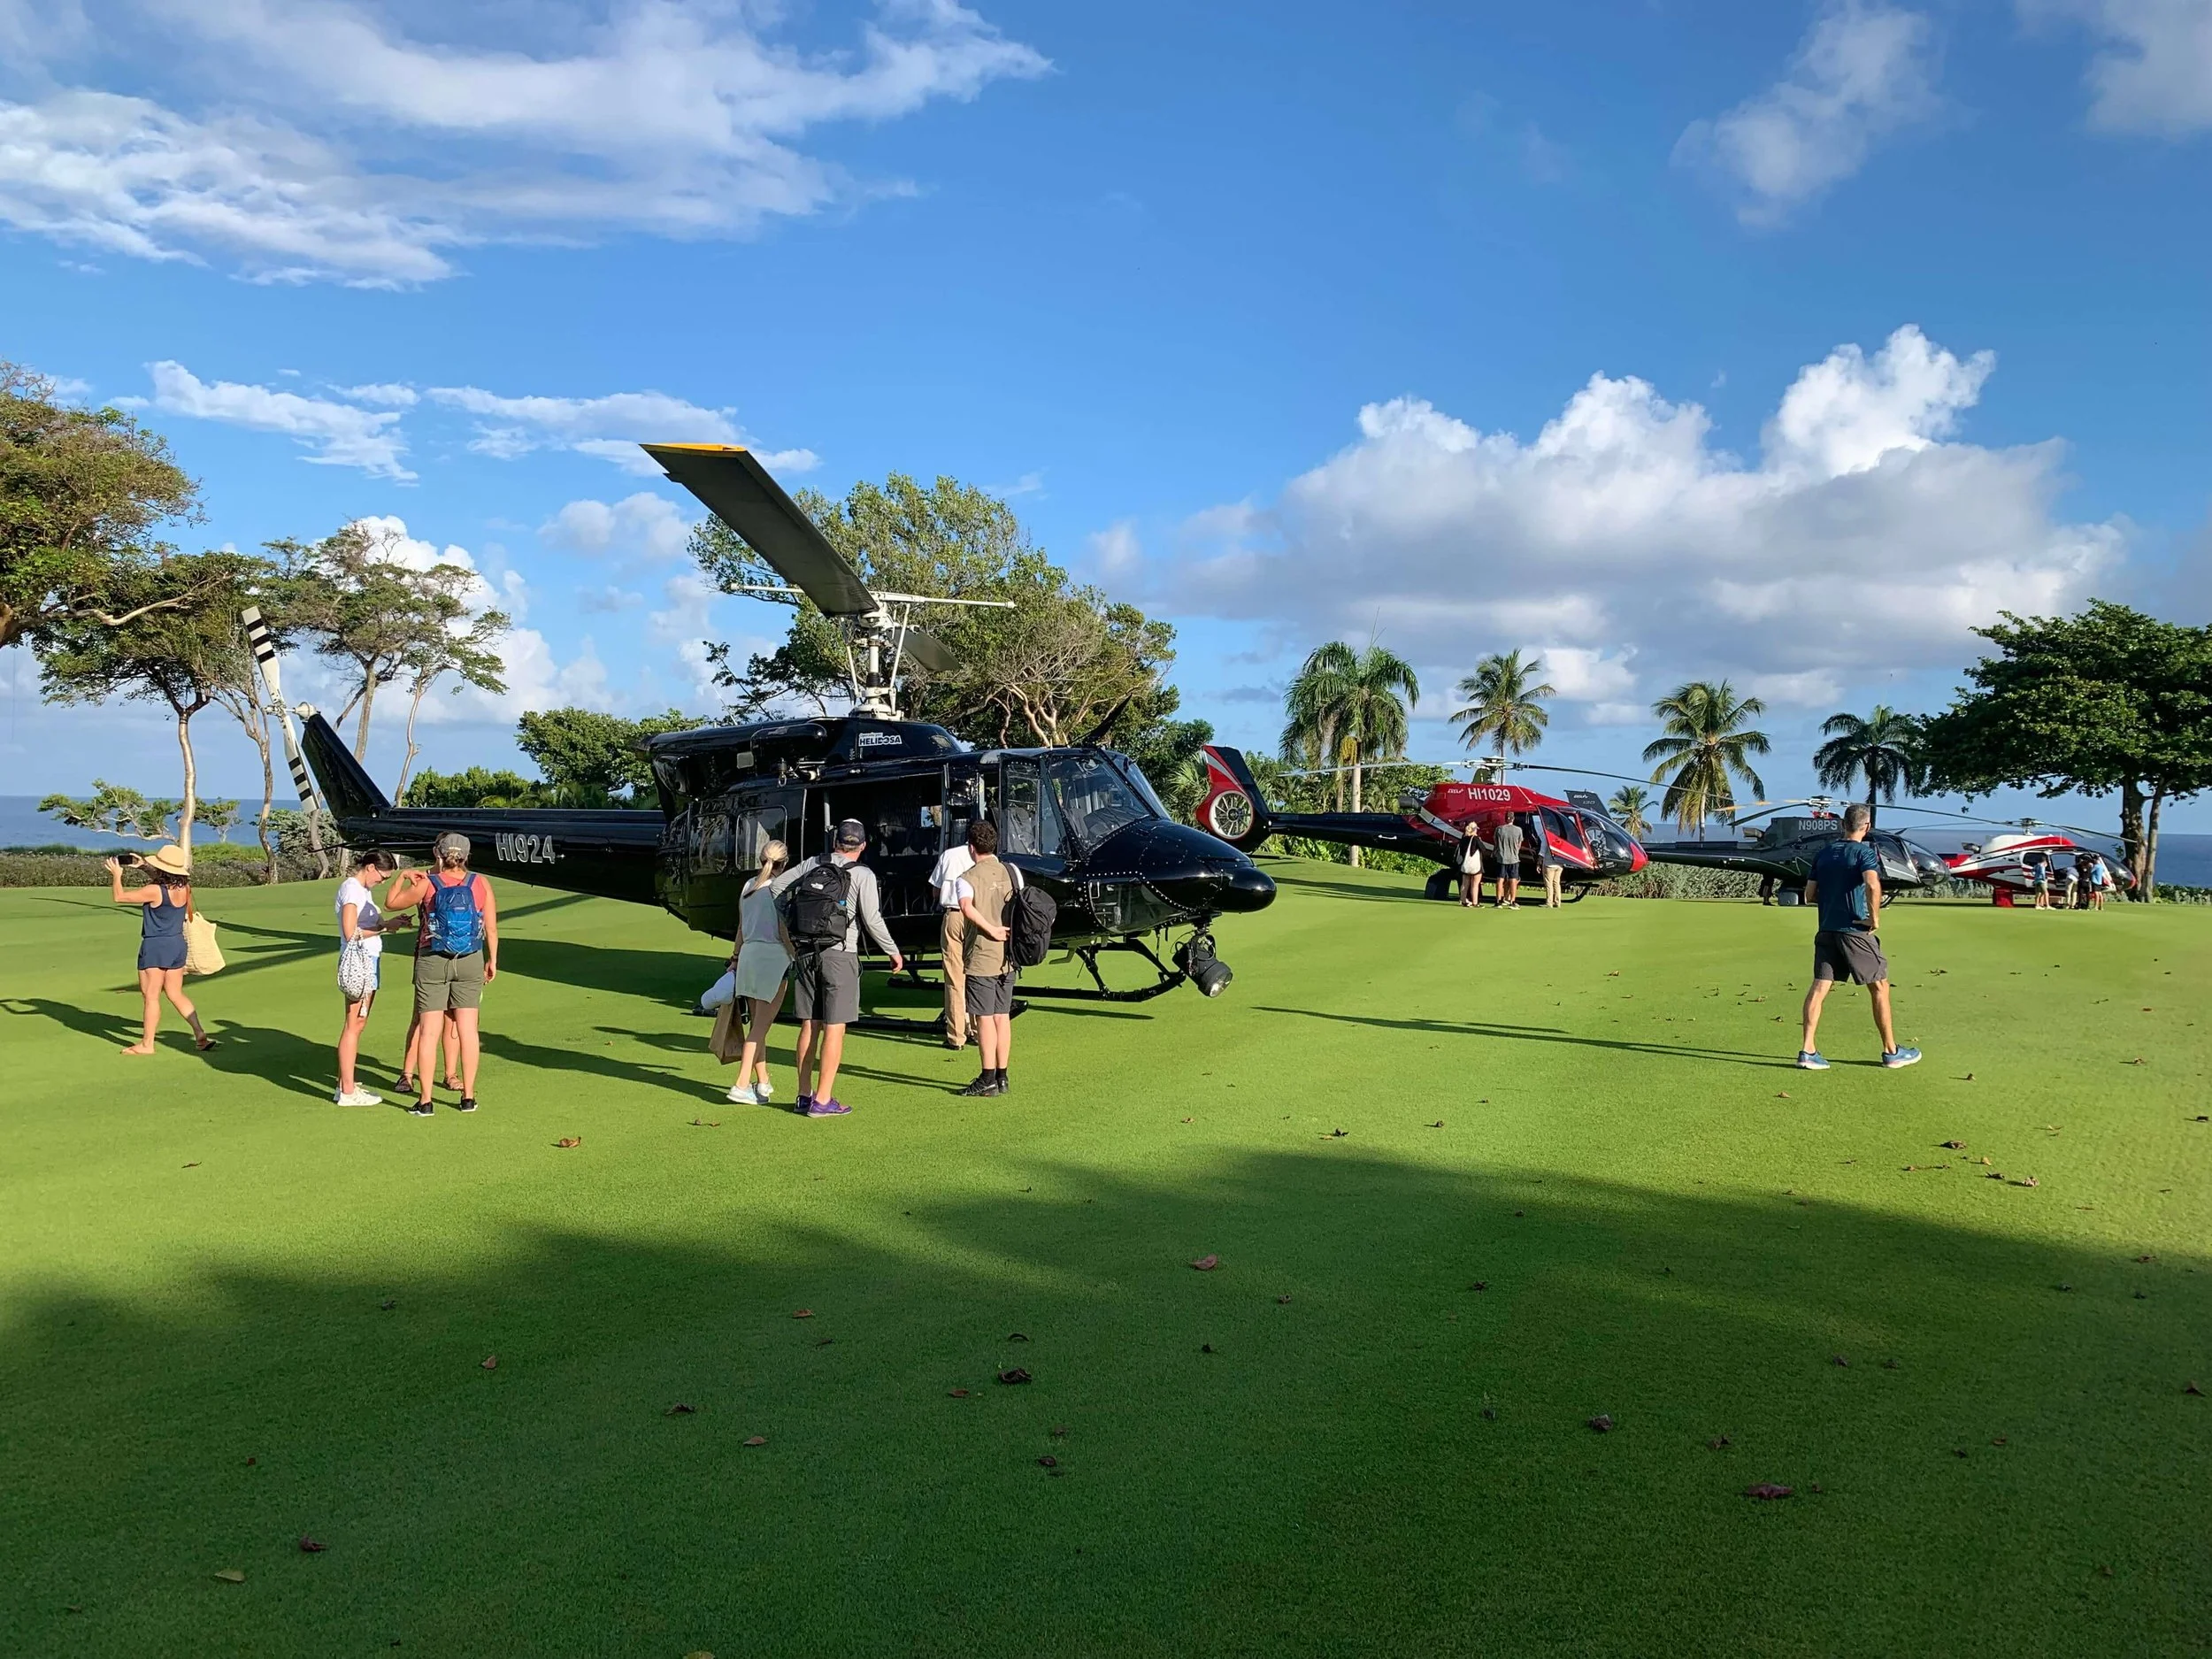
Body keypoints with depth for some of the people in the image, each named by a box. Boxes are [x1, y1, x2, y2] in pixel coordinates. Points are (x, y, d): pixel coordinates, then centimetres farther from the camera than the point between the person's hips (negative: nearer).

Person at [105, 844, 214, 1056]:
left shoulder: (154, 891, -21)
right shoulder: (184, 888, -2)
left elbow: (119, 897, -10)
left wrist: (116, 875, 6)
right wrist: (144, 867, 21)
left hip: (155, 947, -7)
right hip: (177, 944, 7)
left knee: (151, 996, 4)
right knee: (176, 994, 15)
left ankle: (147, 1044, 12)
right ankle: (201, 1034, 9)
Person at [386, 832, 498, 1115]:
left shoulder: (427, 883, -7)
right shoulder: (481, 884, -2)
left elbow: (392, 903, 5)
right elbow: (491, 927, 1)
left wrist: (403, 877, 19)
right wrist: (492, 960, 11)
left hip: (432, 962, -1)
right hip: (470, 963, 2)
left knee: (429, 1030, 3)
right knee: (468, 1028, 7)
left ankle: (425, 1100, 6)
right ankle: (468, 1097, 11)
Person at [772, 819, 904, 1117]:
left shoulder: (814, 863, 8)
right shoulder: (863, 875, -5)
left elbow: (778, 885, 15)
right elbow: (872, 921, -7)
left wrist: (789, 922, 25)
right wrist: (893, 952, 5)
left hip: (805, 953, 5)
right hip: (838, 955, -5)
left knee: (809, 1025, 12)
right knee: (834, 1028, -1)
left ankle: (804, 1095, 17)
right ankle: (822, 1100, -3)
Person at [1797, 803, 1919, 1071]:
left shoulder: (1824, 853, 10)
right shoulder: (1864, 852, -7)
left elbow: (1809, 895, 10)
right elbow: (1873, 885, -26)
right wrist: (1875, 919, -15)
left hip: (1826, 931, 5)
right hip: (1856, 931, -5)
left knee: (1819, 986, 1)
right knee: (1879, 987, 8)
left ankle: (1808, 1050, -7)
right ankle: (1891, 1051, 16)